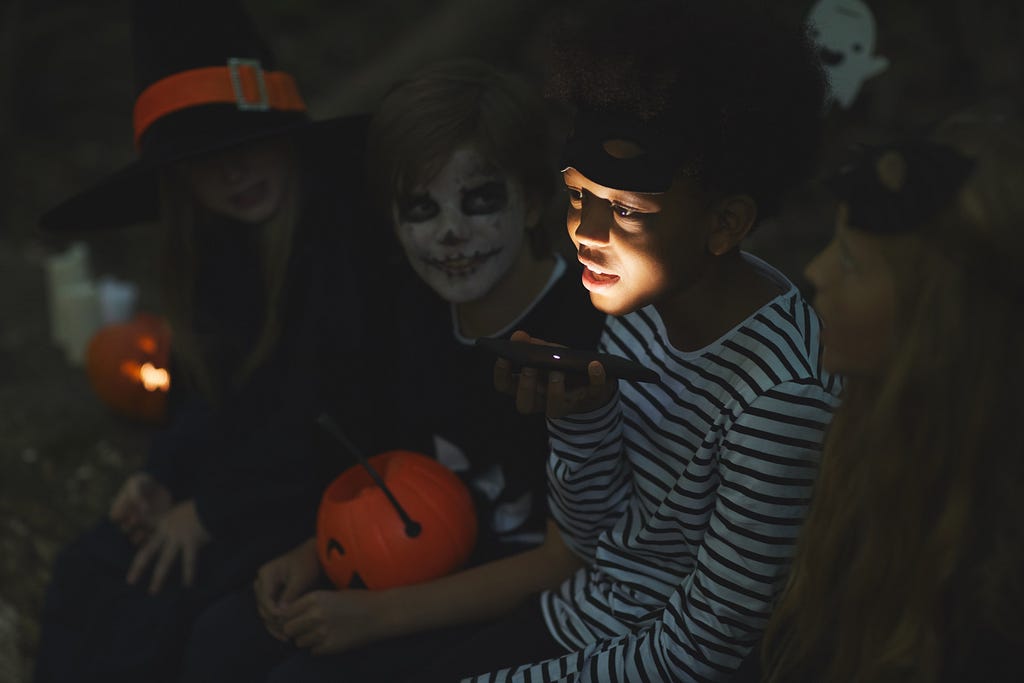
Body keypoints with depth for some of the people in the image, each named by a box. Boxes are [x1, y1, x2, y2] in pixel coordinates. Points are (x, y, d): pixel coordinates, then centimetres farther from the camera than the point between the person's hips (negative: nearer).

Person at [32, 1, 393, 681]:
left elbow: (346, 404, -24)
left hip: (351, 488, -7)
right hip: (260, 469, 7)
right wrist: (163, 479, -7)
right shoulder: (216, 250, 1)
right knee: (91, 575, -6)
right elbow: (211, 388, 11)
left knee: (155, 600, -17)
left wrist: (211, 511, -14)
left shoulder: (359, 235, -24)